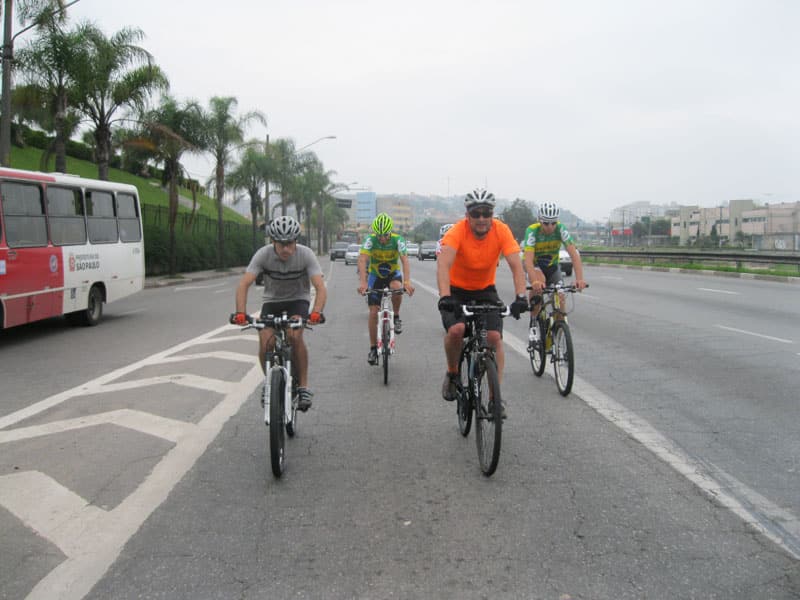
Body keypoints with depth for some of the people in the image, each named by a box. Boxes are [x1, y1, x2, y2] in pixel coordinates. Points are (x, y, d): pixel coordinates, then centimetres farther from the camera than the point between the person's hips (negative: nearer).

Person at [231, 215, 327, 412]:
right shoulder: (263, 254, -22)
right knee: (265, 343, -20)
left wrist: (316, 312, -49)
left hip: (298, 300, -1)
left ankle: (303, 386, -15)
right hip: (272, 300, 1)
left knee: (295, 336, -29)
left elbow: (320, 287, -31)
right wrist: (240, 313, -44)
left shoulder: (306, 254, -23)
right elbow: (243, 285, -29)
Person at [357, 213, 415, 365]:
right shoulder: (370, 240, -22)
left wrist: (407, 281, -50)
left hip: (393, 274, 0)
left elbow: (405, 260, -34)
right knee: (373, 312, -7)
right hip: (375, 276, 1)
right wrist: (363, 282, -50)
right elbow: (362, 260, -35)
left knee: (397, 288, -37)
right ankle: (373, 348, 5)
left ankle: (396, 317, -10)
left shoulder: (397, 240, -22)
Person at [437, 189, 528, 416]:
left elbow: (516, 265, -26)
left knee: (495, 337, -15)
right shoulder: (458, 231, -25)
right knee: (456, 330, -28)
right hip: (457, 290, -2)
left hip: (485, 290, 2)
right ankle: (452, 374, 2)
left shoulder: (501, 231, -19)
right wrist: (445, 296, -53)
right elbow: (443, 264, -38)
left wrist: (521, 297, -41)